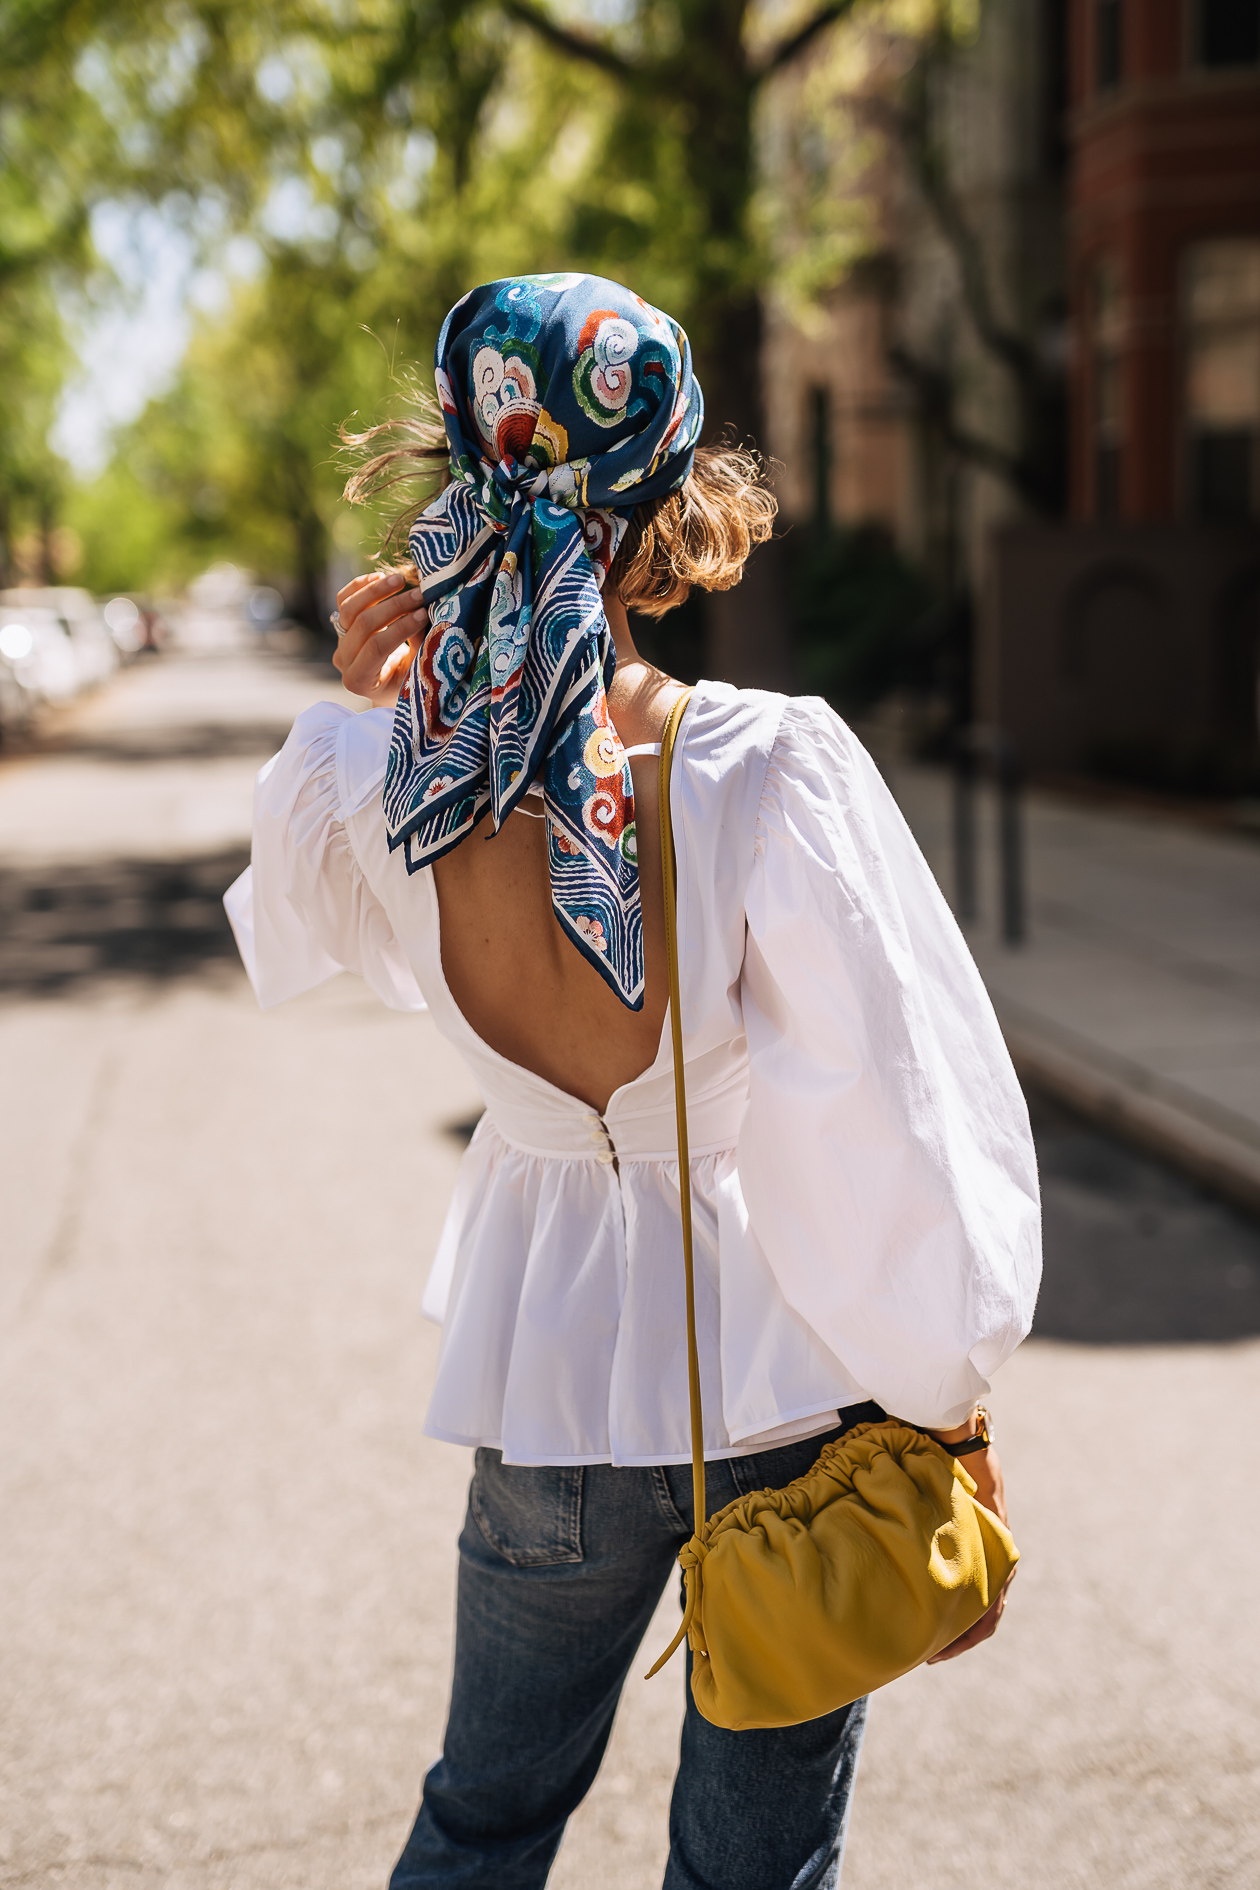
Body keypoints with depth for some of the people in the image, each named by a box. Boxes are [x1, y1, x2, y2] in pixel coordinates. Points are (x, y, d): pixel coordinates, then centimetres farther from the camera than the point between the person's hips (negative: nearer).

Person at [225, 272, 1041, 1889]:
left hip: (552, 1366, 3)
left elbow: (294, 911, 13)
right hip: (791, 1385, -2)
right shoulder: (775, 769, -24)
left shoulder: (369, 791, -14)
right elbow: (895, 1140, -17)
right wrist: (955, 1418, -5)